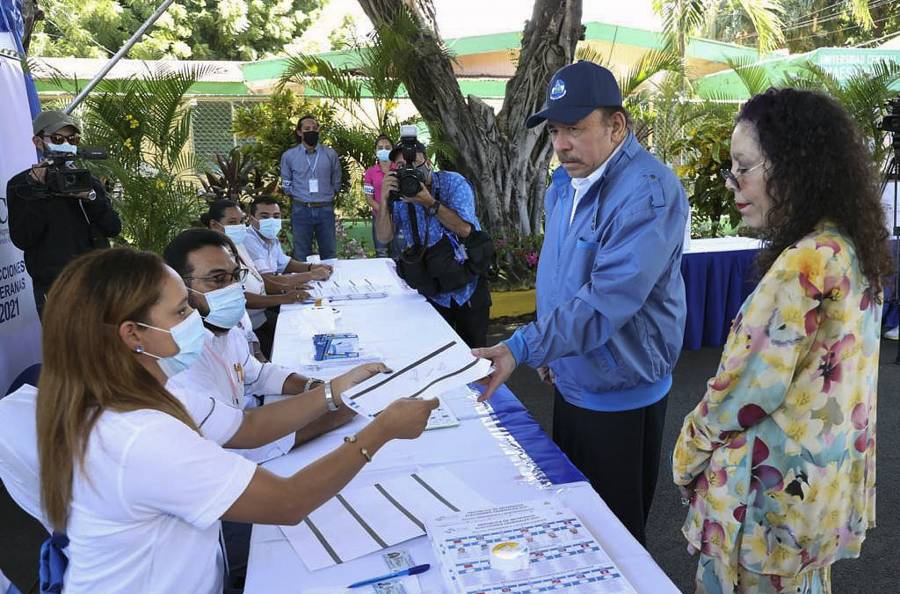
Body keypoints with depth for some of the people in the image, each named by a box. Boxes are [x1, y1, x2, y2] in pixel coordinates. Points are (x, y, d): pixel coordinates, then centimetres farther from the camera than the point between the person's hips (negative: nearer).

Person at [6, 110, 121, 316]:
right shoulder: (20, 185, 4)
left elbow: (114, 228, 2)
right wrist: (39, 192, -13)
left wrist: (90, 196, -12)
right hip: (53, 287, -3)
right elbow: (22, 239, -8)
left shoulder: (88, 180, 13)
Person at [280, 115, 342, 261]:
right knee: (302, 256, 6)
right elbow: (286, 185, 10)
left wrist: (325, 197, 9)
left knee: (330, 254, 7)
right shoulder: (289, 156, 2)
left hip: (325, 210, 1)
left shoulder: (330, 154, 2)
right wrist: (300, 197, 7)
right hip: (301, 210, 0)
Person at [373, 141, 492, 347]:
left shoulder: (453, 183, -8)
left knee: (475, 351, 8)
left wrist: (429, 203, -28)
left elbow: (465, 229, -21)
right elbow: (384, 238, -9)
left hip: (468, 286, -2)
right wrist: (383, 199, -21)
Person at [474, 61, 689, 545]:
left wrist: (522, 348, -37)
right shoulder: (563, 184, 4)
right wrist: (546, 348, 13)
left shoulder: (648, 193, -25)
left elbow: (606, 301, -33)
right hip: (570, 382, 9)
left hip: (619, 395, -8)